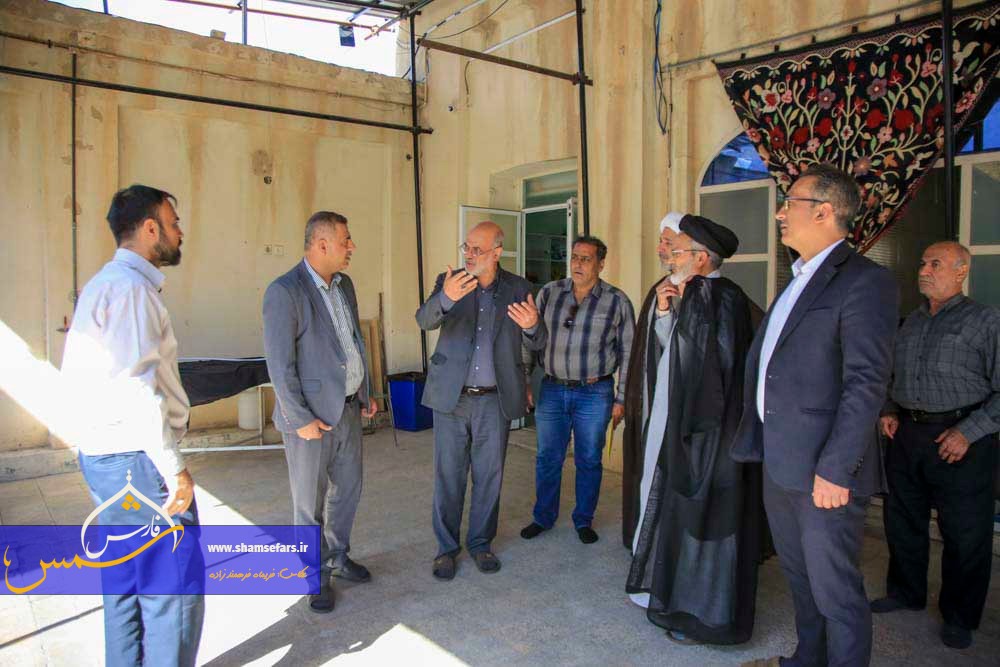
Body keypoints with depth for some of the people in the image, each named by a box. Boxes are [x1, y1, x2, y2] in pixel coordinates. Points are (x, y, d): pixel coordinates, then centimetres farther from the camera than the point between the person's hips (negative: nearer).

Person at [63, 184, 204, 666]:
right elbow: (136, 385, -25)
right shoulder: (131, 287, -16)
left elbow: (75, 373, 16)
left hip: (104, 457, 10)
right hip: (137, 461, -10)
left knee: (126, 583, 19)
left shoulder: (102, 284, 16)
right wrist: (173, 467, -22)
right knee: (175, 589, -1)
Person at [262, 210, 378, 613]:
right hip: (311, 414, -7)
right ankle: (317, 576, 26)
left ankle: (338, 557, 39)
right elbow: (280, 364, -18)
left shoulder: (344, 285, 8)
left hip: (348, 409, 8)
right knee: (310, 501, 8)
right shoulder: (284, 292, -17)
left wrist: (364, 395, 15)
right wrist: (301, 420, -17)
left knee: (348, 488, 19)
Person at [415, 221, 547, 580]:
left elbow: (537, 343, 0)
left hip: (495, 400, 1)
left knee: (489, 475, 12)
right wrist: (445, 298, -43)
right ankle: (446, 547, 26)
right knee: (449, 476, 8)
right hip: (452, 396, -1)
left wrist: (531, 325, -25)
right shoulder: (449, 281, -3)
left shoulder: (518, 288, -1)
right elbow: (425, 321, -20)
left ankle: (480, 542, 31)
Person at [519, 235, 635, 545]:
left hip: (595, 393, -2)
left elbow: (628, 352, 0)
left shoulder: (617, 301, -4)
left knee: (589, 461, 10)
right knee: (547, 458, 11)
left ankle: (584, 520, 29)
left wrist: (621, 399, -2)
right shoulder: (549, 293, 2)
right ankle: (543, 517, 30)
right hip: (552, 390, 2)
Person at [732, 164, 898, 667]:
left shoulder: (864, 282, -13)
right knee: (800, 579, 22)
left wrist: (836, 469, -22)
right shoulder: (797, 282, 15)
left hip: (824, 472, -9)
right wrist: (755, 441, 16)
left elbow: (866, 384, -20)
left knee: (835, 590, 5)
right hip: (780, 465, 9)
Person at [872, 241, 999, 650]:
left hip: (960, 440, -5)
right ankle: (906, 593, 34)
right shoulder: (911, 323, 12)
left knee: (965, 534, 6)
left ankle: (959, 617, 23)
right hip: (906, 435, 6)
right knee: (902, 521, 15)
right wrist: (889, 411, 7)